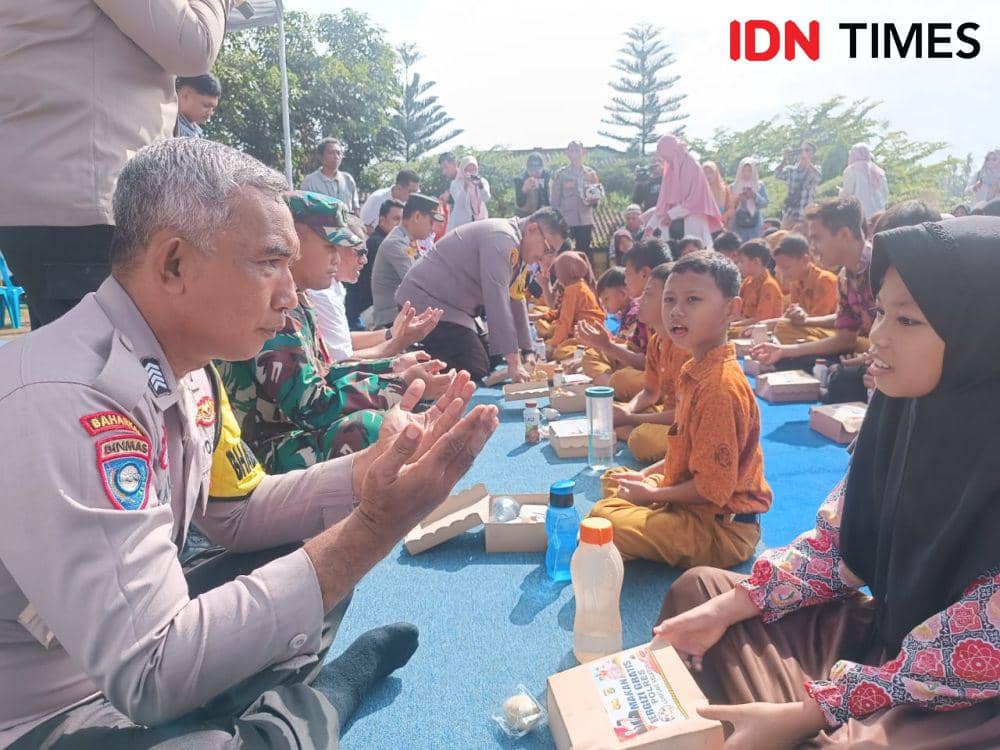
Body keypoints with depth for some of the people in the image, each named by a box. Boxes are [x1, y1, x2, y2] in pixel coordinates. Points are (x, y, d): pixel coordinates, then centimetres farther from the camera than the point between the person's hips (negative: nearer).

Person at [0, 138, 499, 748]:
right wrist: (373, 530, -34)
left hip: (135, 636, 8)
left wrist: (374, 468, -11)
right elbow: (150, 674, -33)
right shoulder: (64, 401, -32)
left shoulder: (185, 366, -4)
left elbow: (238, 515, 6)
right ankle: (323, 697, 2)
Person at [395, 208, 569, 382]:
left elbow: (516, 301, 15)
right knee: (477, 371, -16)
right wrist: (514, 361, -26)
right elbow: (497, 301, -27)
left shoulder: (518, 250, 11)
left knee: (490, 361, 10)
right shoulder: (501, 238, -21)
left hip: (450, 305, 11)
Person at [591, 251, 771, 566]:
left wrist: (651, 493, -13)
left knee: (605, 519, -26)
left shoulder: (719, 387, -27)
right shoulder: (696, 371, 5)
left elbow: (713, 488, -26)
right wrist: (647, 475, 7)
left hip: (723, 527, -10)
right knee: (614, 482, 25)